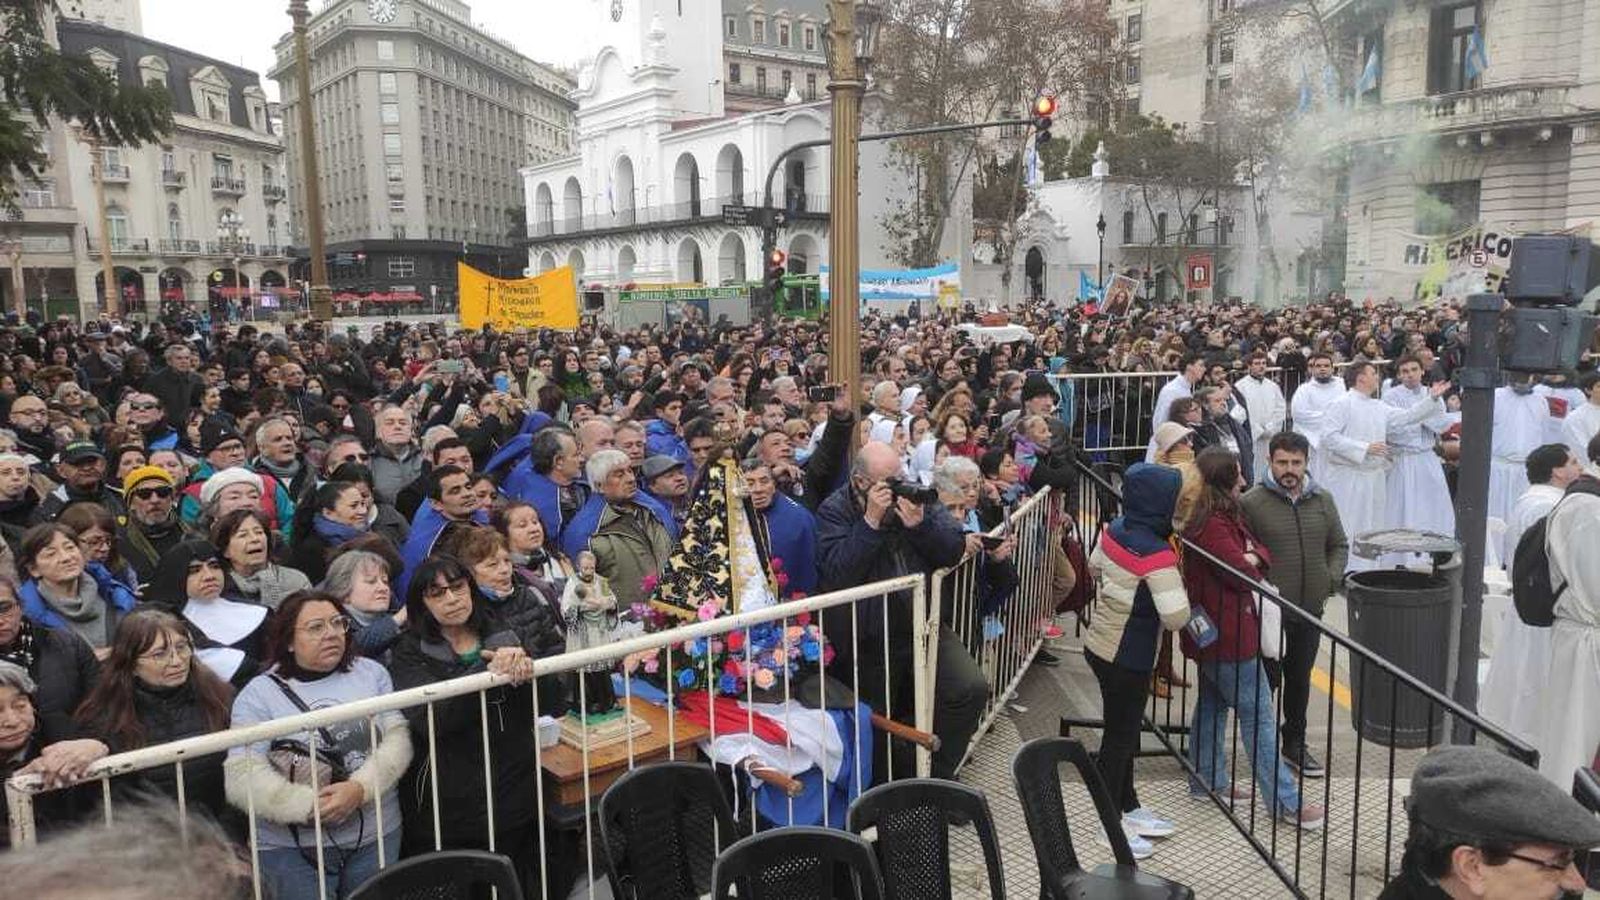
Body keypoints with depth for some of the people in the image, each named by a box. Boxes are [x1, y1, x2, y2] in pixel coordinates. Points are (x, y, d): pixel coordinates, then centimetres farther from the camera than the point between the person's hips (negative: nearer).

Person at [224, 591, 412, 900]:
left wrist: (361, 788, -18)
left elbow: (397, 740, -2)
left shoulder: (372, 673, 5)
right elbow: (241, 779, -11)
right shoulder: (259, 694, -3)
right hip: (292, 848, -2)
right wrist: (310, 806, -20)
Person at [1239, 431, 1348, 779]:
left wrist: (1332, 579, 0)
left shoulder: (1322, 500, 5)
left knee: (1300, 678, 18)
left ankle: (1294, 743, 34)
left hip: (1310, 608, 5)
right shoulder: (1251, 503, -11)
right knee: (1267, 678, 4)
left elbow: (1339, 545, 15)